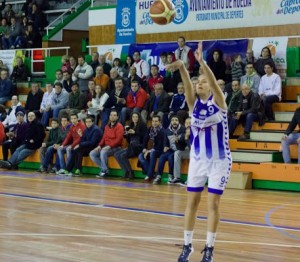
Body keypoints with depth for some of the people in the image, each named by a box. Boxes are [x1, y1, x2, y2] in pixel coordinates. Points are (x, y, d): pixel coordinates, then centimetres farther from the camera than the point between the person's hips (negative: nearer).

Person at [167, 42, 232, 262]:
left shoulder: (218, 101, -7)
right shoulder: (194, 103, 2)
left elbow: (213, 82, -26)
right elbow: (187, 85, -18)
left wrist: (202, 62, -42)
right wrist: (182, 68, -38)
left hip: (220, 161, -4)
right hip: (197, 159, 4)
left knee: (213, 204, -1)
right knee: (192, 202, 5)